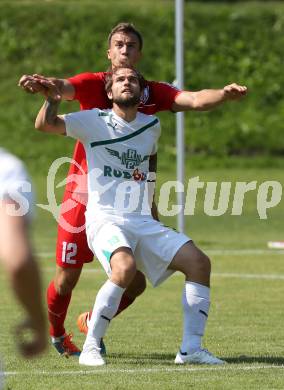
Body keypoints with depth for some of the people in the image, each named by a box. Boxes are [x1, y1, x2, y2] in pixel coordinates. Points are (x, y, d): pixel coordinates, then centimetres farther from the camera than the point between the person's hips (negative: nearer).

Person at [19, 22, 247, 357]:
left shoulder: (152, 92, 3)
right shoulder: (93, 84, -4)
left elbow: (194, 100, -11)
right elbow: (64, 88, -25)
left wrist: (223, 94, -33)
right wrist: (43, 85, -49)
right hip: (84, 195, -3)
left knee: (135, 283, 0)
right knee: (67, 280, 2)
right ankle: (55, 333, 33)